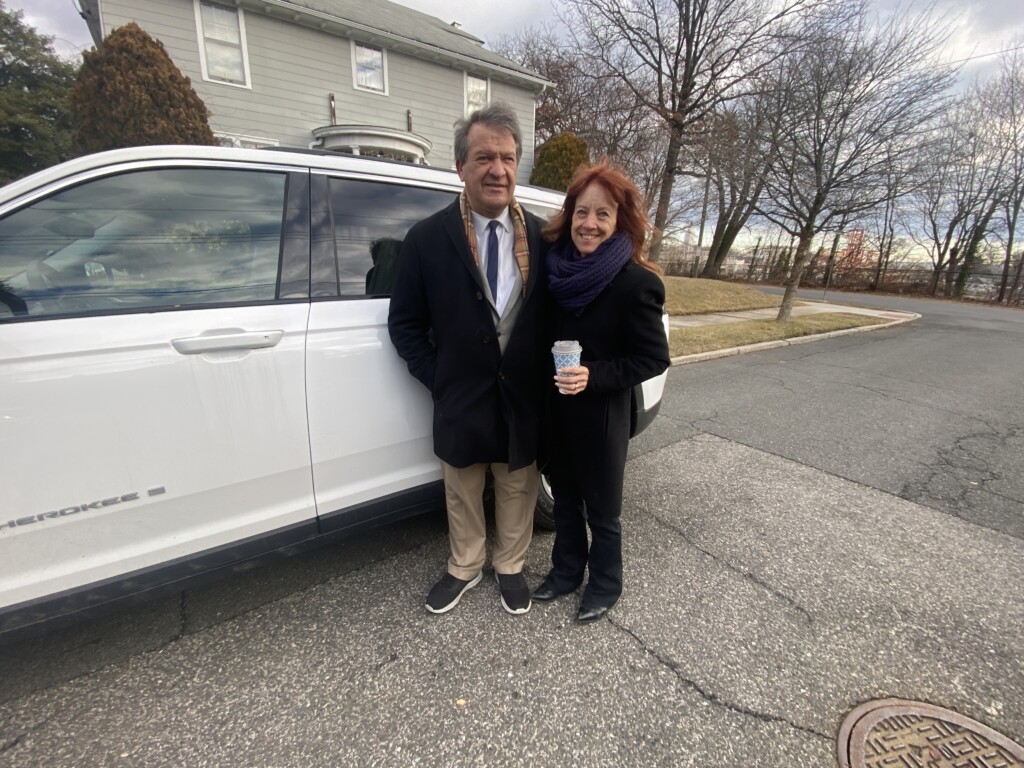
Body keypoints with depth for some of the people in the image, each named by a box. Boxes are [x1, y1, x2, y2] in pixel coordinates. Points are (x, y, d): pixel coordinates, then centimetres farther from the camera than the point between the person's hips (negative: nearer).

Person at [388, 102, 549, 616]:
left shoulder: (543, 237, -2)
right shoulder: (427, 238, -7)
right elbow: (405, 324, -3)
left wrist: (548, 379, -5)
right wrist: (438, 381, -9)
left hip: (526, 402, 2)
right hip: (461, 404, -1)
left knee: (517, 493, 20)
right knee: (462, 496, 20)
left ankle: (509, 566, 47)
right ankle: (464, 568, 47)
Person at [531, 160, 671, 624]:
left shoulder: (637, 283, -17)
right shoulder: (557, 268, -2)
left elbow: (655, 357, -13)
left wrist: (594, 376, -25)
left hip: (600, 415, -5)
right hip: (554, 408, 5)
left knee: (601, 511, 15)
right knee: (564, 499, 23)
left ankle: (605, 584, 40)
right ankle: (566, 570, 46)